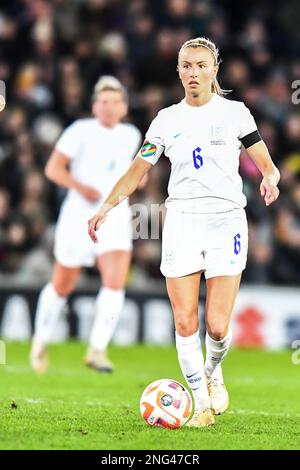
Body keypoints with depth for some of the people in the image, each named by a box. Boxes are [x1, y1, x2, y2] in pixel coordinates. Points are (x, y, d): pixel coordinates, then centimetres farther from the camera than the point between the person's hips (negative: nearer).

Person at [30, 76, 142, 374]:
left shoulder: (131, 136, 9)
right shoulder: (81, 131, -7)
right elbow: (53, 168, -12)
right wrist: (80, 186, -26)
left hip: (115, 218, 3)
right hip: (79, 216, -3)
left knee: (115, 283, -18)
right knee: (62, 286, 8)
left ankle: (97, 350, -13)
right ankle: (41, 342, 31)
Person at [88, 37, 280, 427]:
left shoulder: (235, 112, 4)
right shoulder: (166, 119, 9)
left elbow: (268, 166, 5)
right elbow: (137, 172, 11)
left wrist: (270, 179, -19)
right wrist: (105, 208, -3)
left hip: (227, 220, -2)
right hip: (181, 222, 2)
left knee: (217, 327, -6)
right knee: (185, 322, -7)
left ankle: (213, 371, 27)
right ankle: (201, 401, 8)